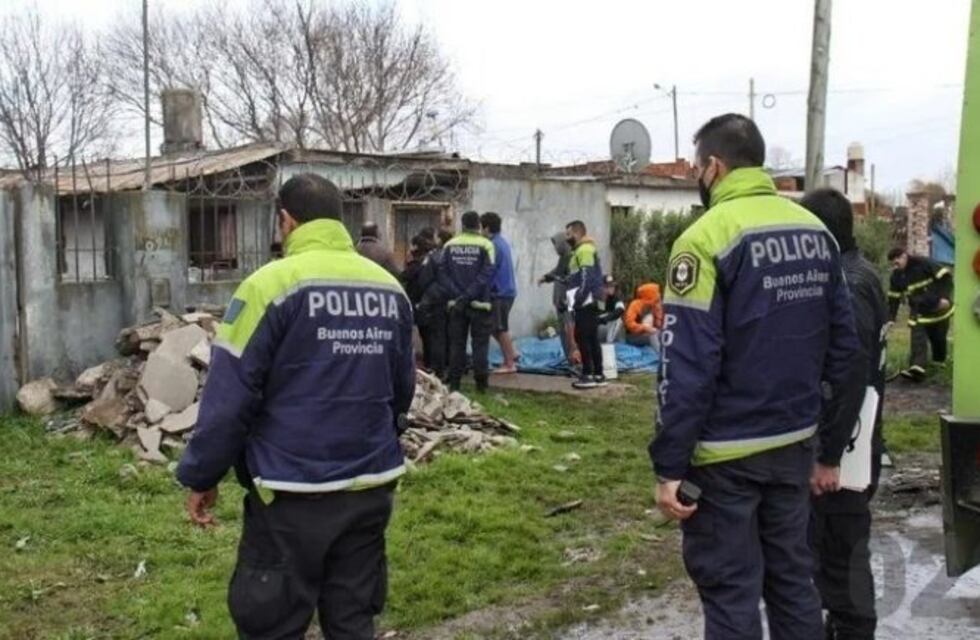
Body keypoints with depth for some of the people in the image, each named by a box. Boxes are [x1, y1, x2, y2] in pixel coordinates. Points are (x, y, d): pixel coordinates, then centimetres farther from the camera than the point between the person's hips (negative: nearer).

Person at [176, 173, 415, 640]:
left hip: (293, 493, -5)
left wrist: (201, 476, -1)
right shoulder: (390, 288, 6)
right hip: (371, 487, 6)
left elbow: (230, 395, -12)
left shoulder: (272, 284, -11)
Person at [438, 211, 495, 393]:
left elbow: (443, 273, -2)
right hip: (480, 303, -2)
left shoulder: (449, 245, 3)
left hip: (456, 303, 3)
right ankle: (481, 383, 4)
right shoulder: (485, 245, -6)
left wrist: (457, 295, -8)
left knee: (457, 343, 9)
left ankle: (454, 383, 10)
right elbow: (486, 274, -14)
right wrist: (469, 295, -14)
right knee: (480, 343, 5)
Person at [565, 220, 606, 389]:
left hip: (585, 303, -10)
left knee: (582, 337, -10)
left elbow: (587, 278, -20)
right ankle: (598, 375, 12)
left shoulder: (584, 250, -11)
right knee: (592, 338, 10)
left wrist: (578, 299, -20)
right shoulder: (584, 249, 21)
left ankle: (588, 375, -10)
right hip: (588, 302, 10)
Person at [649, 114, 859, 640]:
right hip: (795, 441, 7)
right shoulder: (816, 231, 5)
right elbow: (842, 341, 8)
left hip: (726, 451, -6)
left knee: (730, 590, 5)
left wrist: (669, 465, -15)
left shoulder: (707, 237, -16)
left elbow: (688, 364, -19)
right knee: (793, 576, 18)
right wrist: (828, 425, 17)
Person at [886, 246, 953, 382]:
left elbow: (945, 277, -16)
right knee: (918, 340, -15)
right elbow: (893, 298, 2)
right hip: (919, 313, 3)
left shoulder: (924, 264, -18)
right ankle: (917, 368, -27)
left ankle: (939, 361, 40)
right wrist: (890, 318, -4)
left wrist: (945, 297, -25)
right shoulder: (896, 276, -1)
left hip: (938, 308, -3)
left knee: (938, 339, 14)